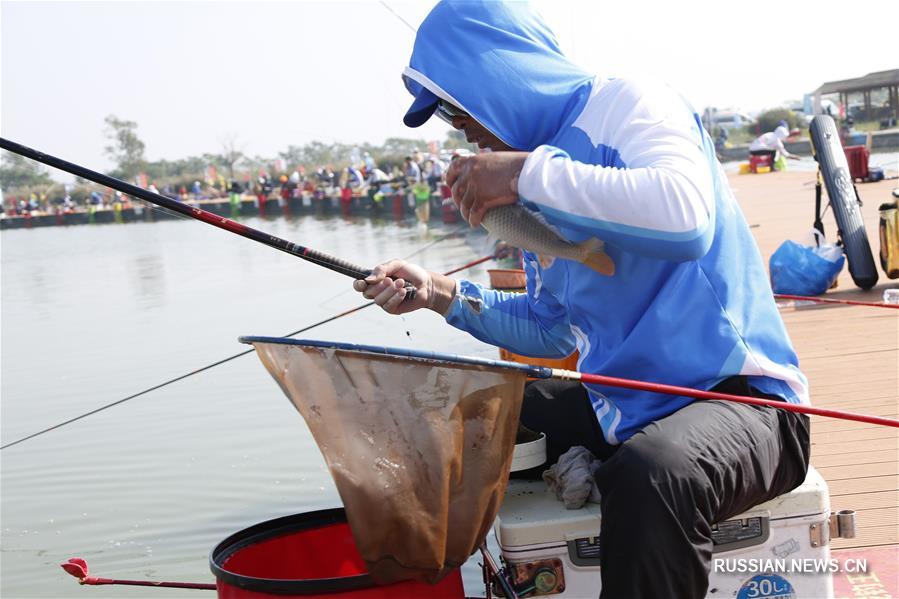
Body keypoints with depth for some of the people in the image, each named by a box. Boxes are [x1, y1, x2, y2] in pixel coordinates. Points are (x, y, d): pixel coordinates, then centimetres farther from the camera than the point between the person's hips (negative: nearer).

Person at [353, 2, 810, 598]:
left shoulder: (629, 103, -10)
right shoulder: (540, 180, 14)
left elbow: (685, 217, -32)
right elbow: (552, 330, 20)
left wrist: (530, 173, -25)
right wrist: (443, 295, 8)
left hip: (736, 393, -8)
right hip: (622, 404, 9)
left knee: (648, 476, -39)